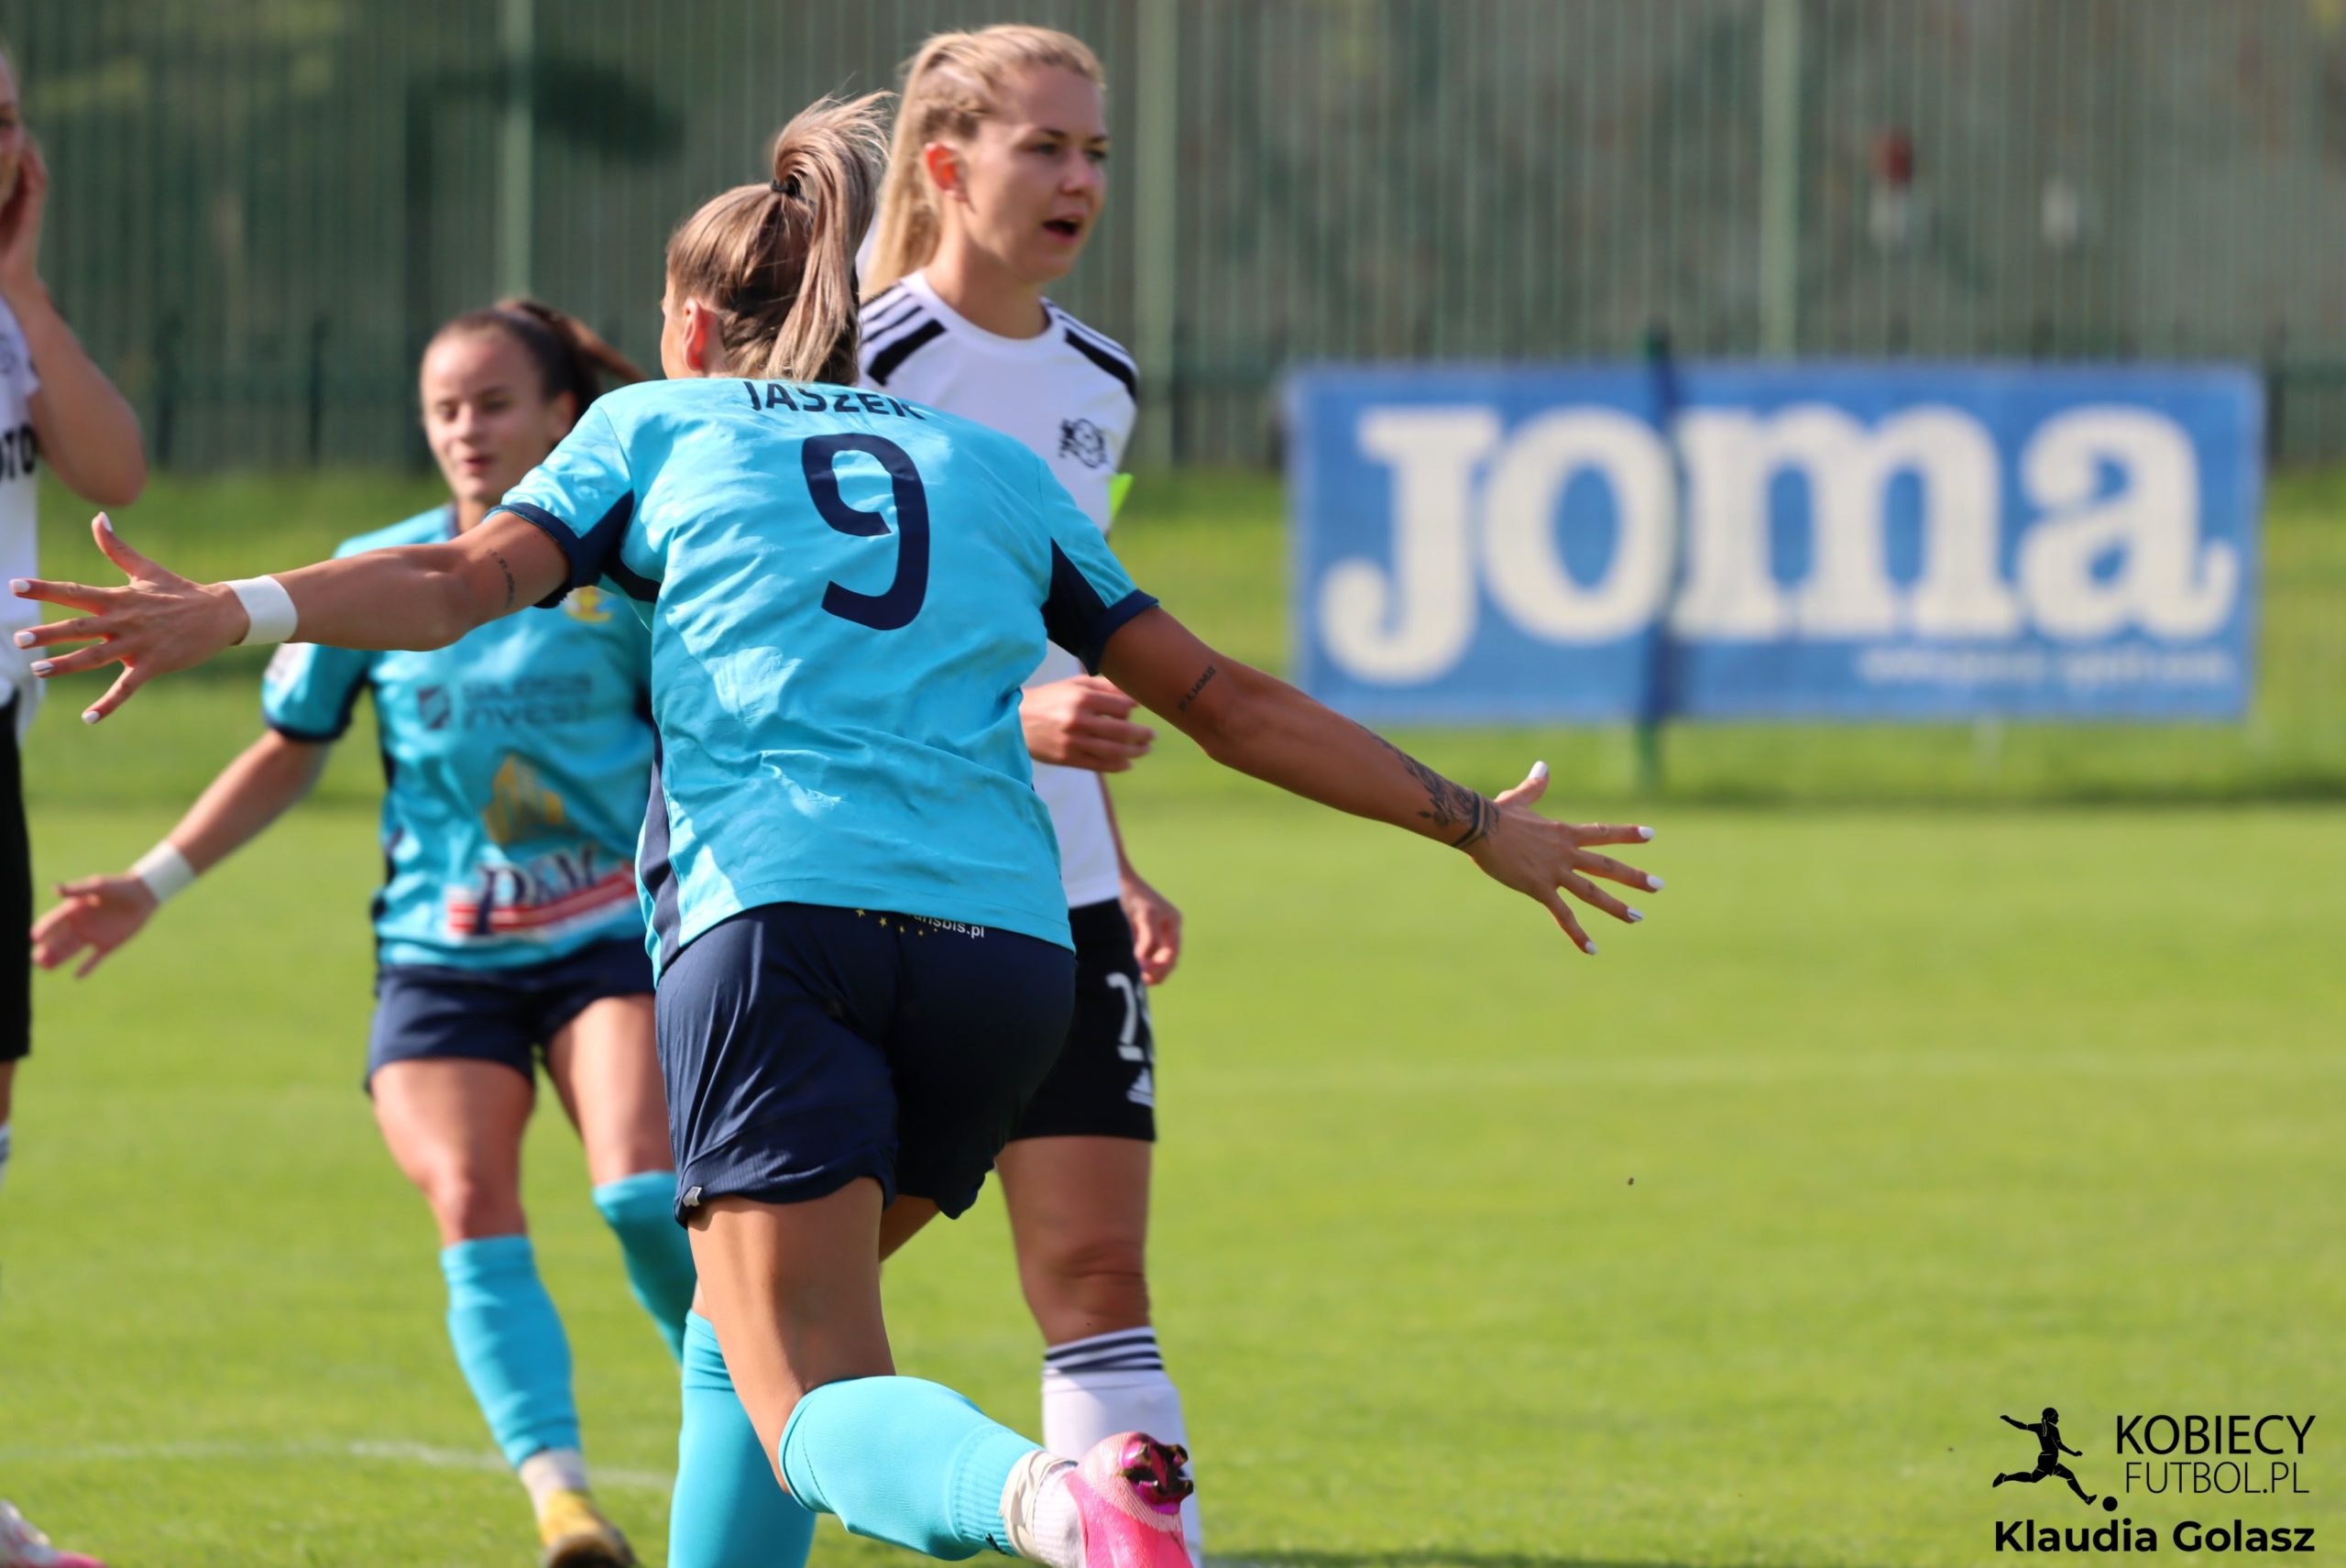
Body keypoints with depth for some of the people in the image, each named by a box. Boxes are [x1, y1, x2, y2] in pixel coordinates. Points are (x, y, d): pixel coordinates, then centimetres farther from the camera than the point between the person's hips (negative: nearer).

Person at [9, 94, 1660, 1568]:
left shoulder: (654, 428, 19)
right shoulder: (993, 468, 27)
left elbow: (466, 580, 0)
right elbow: (1226, 700, 29)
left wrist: (233, 613, -12)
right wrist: (1474, 822, 38)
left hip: (773, 916, -4)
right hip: (1004, 943, 4)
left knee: (815, 1403, -13)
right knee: (760, 1317, 26)